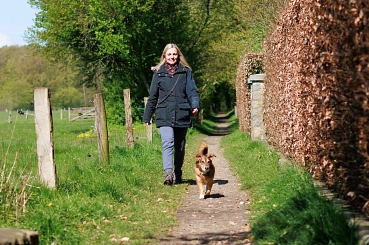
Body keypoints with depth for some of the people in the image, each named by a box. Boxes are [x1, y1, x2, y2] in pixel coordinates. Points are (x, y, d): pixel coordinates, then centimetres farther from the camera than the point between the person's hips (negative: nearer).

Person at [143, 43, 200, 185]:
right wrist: (147, 117, 14)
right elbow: (152, 96, 13)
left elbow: (192, 91, 1)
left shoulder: (185, 72, 8)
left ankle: (177, 175, 24)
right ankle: (168, 173, -30)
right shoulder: (158, 73, 9)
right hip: (164, 116, -1)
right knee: (167, 143, -19)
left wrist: (195, 105, -18)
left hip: (182, 115, 1)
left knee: (180, 147, 10)